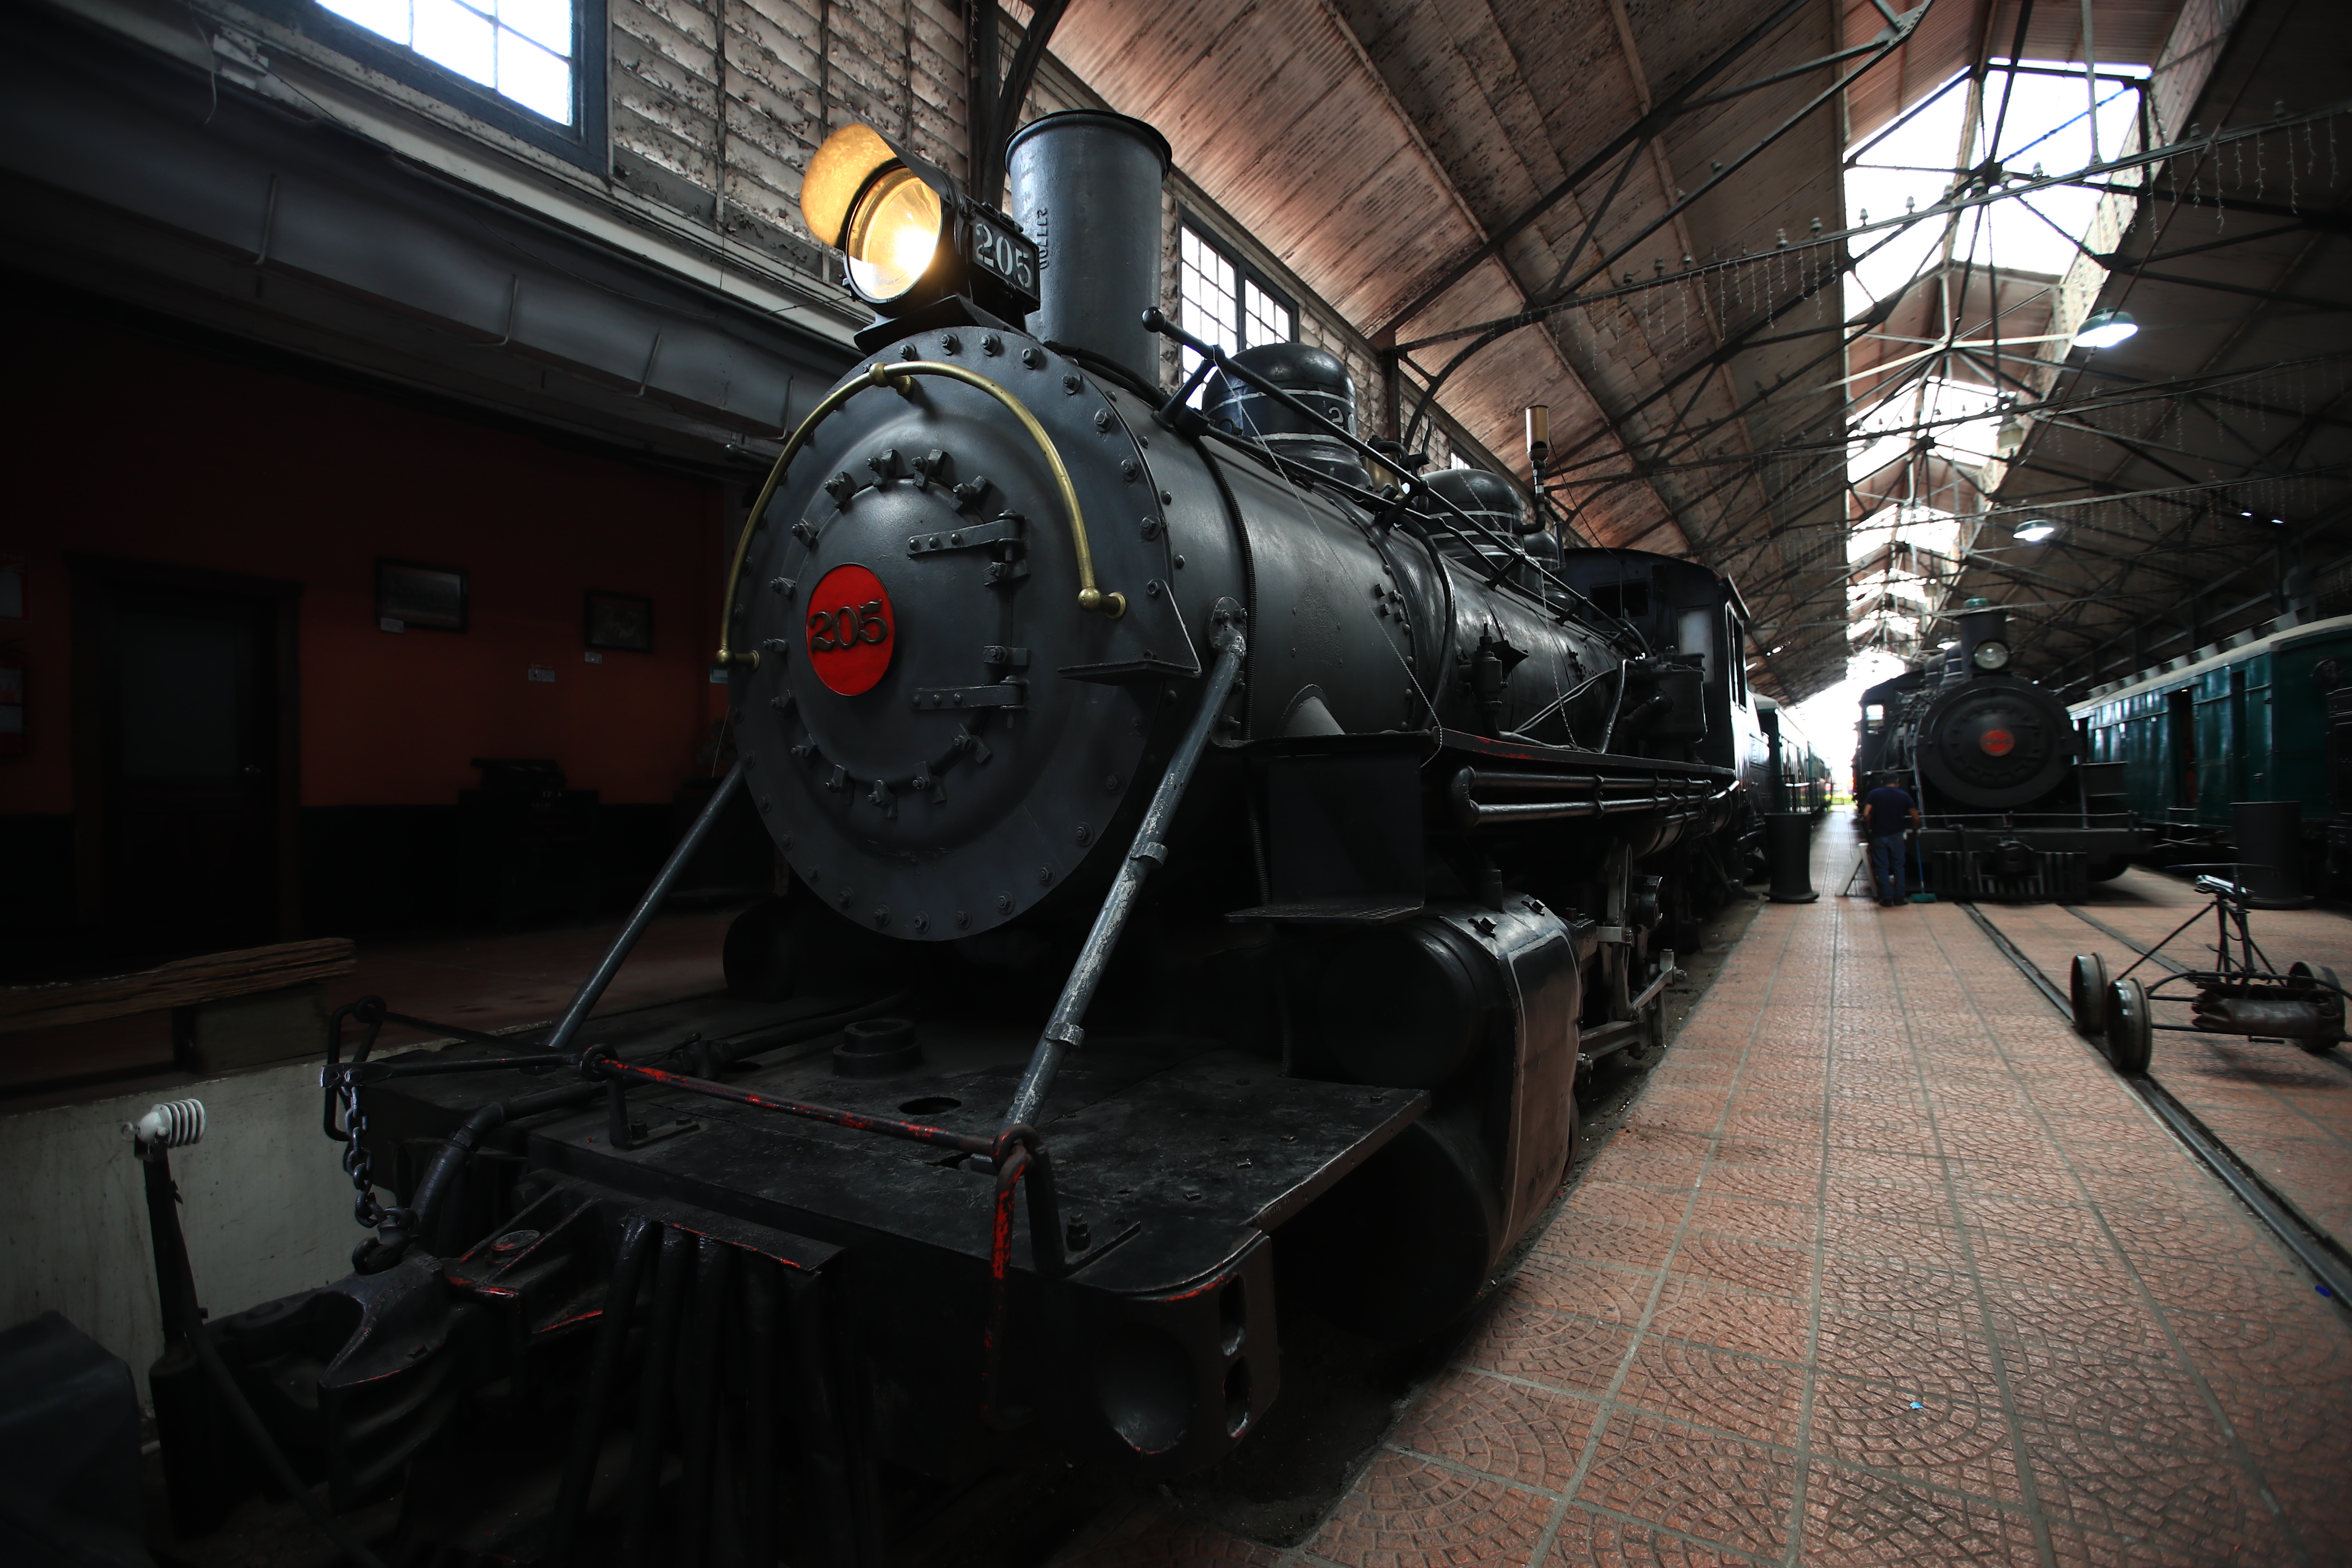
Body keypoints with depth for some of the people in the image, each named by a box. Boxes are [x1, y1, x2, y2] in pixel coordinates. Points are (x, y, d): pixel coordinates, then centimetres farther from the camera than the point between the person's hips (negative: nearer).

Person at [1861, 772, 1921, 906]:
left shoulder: (1874, 794, -2)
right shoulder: (1904, 796, 2)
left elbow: (1866, 815, -12)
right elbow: (1916, 818, 2)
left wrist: (1870, 828, 4)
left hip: (1879, 836, -1)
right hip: (1896, 836, 1)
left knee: (1882, 867, 3)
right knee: (1898, 867, 12)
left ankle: (1887, 899, 2)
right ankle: (1899, 897, 13)